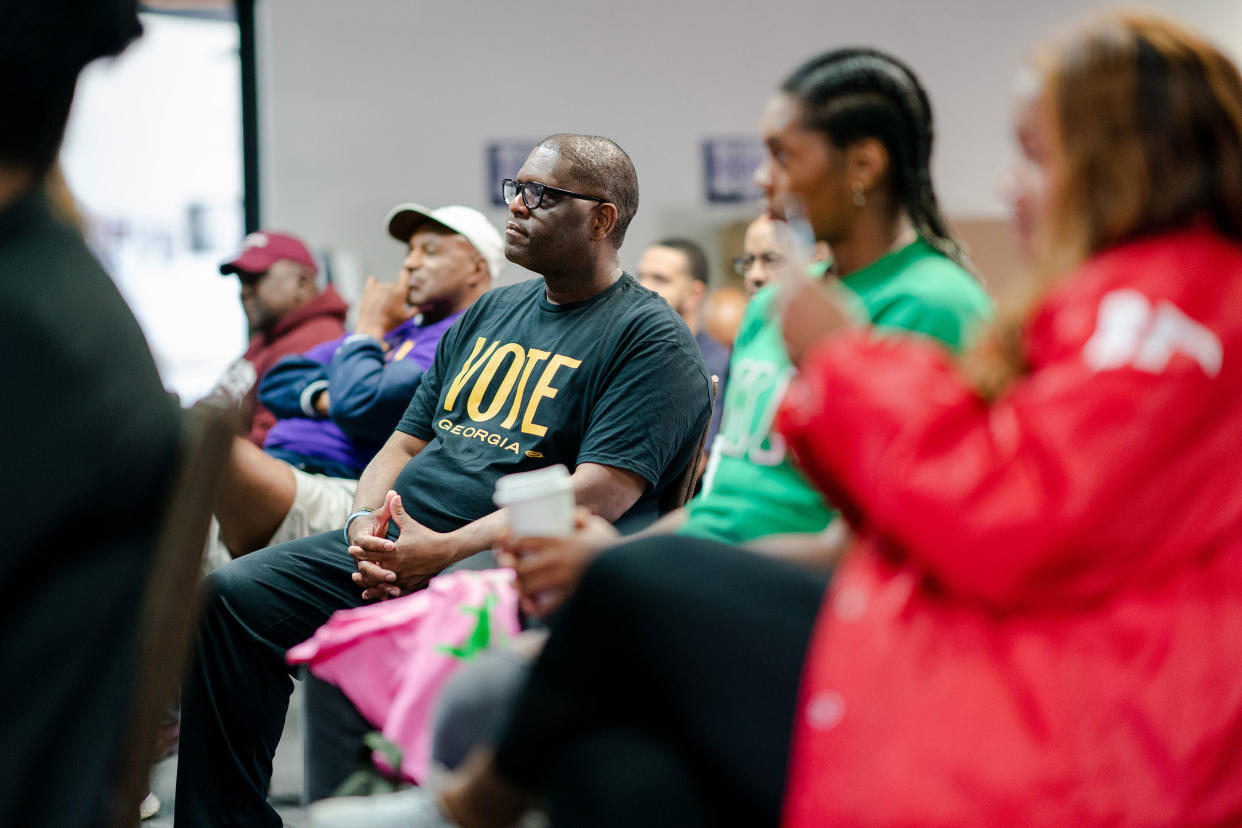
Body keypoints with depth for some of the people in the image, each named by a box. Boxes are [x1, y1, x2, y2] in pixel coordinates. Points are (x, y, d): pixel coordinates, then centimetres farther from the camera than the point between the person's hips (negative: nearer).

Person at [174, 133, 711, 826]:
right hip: (399, 538, 7)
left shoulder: (651, 337, -2)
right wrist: (367, 527, 0)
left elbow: (599, 494, -14)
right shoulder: (490, 313, 22)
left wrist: (449, 549, -21)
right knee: (234, 593, -11)